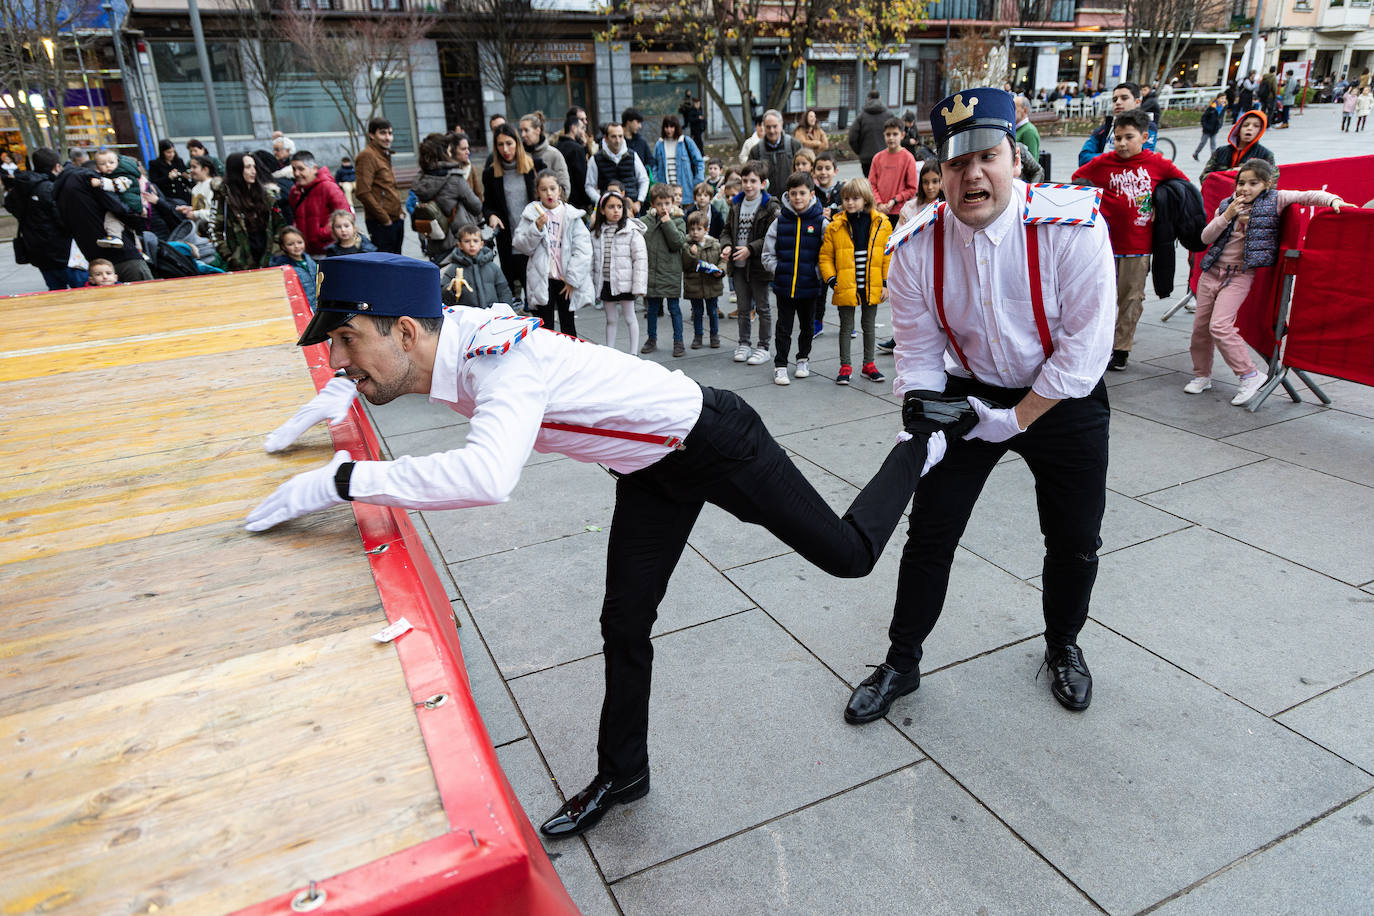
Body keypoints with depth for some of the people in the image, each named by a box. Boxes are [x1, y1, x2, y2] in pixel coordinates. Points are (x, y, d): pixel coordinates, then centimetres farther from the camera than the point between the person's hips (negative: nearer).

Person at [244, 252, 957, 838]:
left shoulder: (505, 361, -37)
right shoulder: (440, 331, -11)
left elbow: (488, 477, -57)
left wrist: (338, 480, -48)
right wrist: (337, 393, -2)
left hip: (711, 439, -8)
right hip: (652, 469, 8)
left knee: (848, 554, 5)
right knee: (624, 624, 11)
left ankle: (921, 441, 30)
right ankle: (622, 771, 32)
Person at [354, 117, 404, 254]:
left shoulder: (384, 155, 18)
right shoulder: (367, 155, -10)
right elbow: (363, 193, -19)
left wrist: (399, 212, 13)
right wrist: (384, 218, -17)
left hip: (396, 220, 9)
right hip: (381, 223, -9)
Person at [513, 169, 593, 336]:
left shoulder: (572, 215, 0)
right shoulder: (531, 214, 2)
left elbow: (582, 249, -6)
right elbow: (519, 245, -3)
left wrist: (572, 279, -11)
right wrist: (536, 228, -17)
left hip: (567, 281, 0)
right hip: (542, 280, 0)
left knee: (568, 326, 11)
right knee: (545, 328, 4)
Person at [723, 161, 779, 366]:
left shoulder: (770, 206, -9)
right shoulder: (736, 204, 8)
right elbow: (728, 230, 14)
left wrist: (750, 249, -22)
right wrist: (726, 246, -6)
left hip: (758, 265, -5)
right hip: (738, 265, 5)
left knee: (762, 307, 5)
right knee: (743, 307, 14)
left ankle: (763, 347, 14)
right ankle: (743, 344, 26)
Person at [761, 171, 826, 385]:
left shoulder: (821, 222, -4)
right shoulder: (780, 221, 0)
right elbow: (768, 254, 3)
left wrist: (817, 274, -11)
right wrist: (778, 271, -6)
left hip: (810, 286, 0)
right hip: (784, 286, 0)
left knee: (807, 325, 16)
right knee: (784, 327, 6)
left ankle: (803, 359, 35)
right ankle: (780, 366, 14)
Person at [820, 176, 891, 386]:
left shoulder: (882, 224, -1)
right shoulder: (835, 227, -4)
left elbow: (888, 256, 2)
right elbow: (826, 256, 1)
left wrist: (886, 283, -1)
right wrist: (831, 279, -10)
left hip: (871, 287, 1)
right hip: (845, 288, -1)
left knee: (869, 325, 13)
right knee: (846, 327, 7)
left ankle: (869, 364, 25)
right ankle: (845, 366, 17)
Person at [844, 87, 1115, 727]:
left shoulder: (1072, 228, -25)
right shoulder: (916, 247, -17)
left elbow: (1083, 346, -20)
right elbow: (918, 353, -7)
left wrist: (1015, 419, -20)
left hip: (1061, 399, -1)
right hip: (968, 393, 1)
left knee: (1075, 541, 12)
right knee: (929, 534, 2)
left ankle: (1062, 647, 43)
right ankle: (900, 665, 23)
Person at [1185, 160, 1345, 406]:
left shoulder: (1275, 200, 0)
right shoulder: (1227, 204, 7)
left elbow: (1308, 196, -2)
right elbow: (1206, 237, 2)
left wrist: (1334, 200, -19)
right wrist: (1227, 215, -9)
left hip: (1240, 275, -5)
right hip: (1212, 271, 5)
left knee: (1219, 325, -19)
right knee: (1200, 325, 6)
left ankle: (1250, 375, -8)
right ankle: (1202, 375, 24)